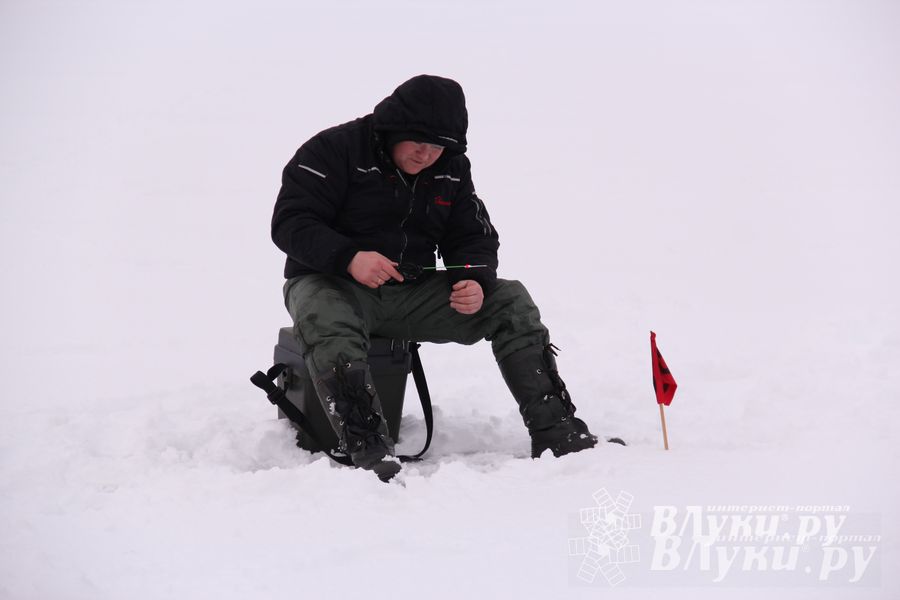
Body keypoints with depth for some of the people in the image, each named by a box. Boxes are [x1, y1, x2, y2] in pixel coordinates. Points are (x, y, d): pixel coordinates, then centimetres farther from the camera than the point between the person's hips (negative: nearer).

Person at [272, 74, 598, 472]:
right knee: (326, 322, -41)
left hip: (412, 291, 5)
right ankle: (370, 454, -51)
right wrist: (349, 258, -31)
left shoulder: (452, 169, 7)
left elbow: (474, 238, 11)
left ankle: (556, 434, -14)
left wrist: (476, 283, -13)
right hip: (329, 281, -4)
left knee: (511, 301, -11)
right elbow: (289, 223, -14)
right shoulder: (336, 149, -10)